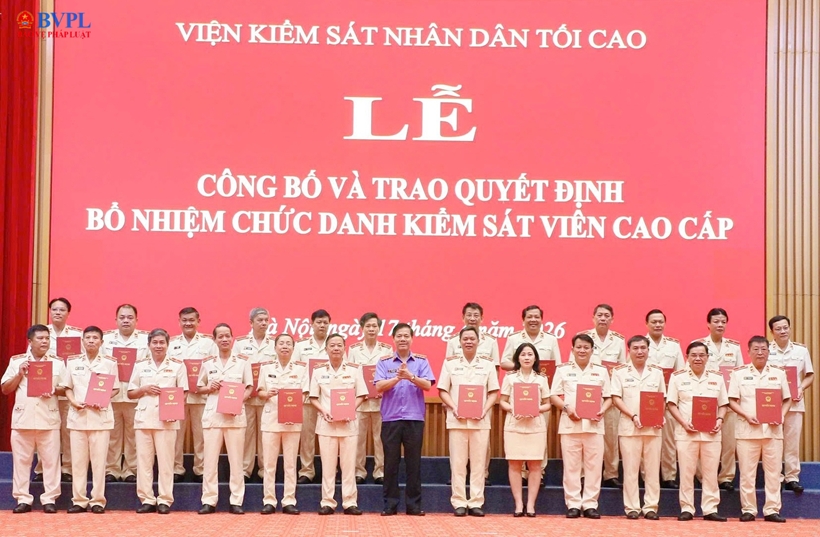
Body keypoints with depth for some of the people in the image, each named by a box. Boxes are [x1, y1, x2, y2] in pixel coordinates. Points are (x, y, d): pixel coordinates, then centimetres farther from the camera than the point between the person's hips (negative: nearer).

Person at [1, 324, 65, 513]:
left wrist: (54, 390, -13)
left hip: (49, 419, 0)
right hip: (22, 418, 0)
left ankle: (49, 499, 6)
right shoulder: (16, 361, 7)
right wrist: (19, 374, -8)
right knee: (21, 460, 3)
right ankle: (23, 499, 9)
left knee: (51, 460, 0)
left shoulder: (57, 362, 7)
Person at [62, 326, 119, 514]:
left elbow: (115, 388, 5)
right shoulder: (72, 361, 7)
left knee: (99, 459, -1)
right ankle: (79, 500, 9)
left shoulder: (110, 362, 3)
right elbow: (67, 387, 10)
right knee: (78, 459, 3)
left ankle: (98, 500, 5)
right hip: (78, 415, 2)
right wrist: (73, 401, -9)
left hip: (101, 415, -2)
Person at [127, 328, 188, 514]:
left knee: (165, 459, -1)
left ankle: (165, 500, 5)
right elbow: (130, 393, 12)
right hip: (143, 417, 2)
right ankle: (147, 499, 9)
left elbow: (183, 393, 5)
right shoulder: (140, 365, 10)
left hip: (167, 419, -2)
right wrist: (144, 389, -7)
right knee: (143, 459, 2)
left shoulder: (177, 365, 5)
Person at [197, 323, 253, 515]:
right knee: (210, 458, 0)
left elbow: (249, 388, 4)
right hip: (212, 414, 1)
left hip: (236, 414, -1)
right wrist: (209, 388, -8)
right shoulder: (207, 362, 8)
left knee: (236, 459, 1)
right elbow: (199, 388, 14)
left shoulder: (243, 361, 4)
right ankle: (209, 501, 6)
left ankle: (236, 501, 6)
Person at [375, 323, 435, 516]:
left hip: (415, 418, 0)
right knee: (391, 462, 3)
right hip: (390, 418, 0)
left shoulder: (421, 361, 5)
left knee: (414, 462, 4)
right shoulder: (384, 361, 5)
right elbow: (379, 387, -6)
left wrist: (410, 376, -22)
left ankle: (413, 505, 11)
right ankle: (390, 504, 11)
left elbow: (427, 385, -6)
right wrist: (397, 378, -23)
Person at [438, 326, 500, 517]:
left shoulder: (487, 363, 8)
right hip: (457, 419, 0)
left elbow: (493, 392, 7)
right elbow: (443, 390, 5)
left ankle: (476, 503, 7)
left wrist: (485, 410, -8)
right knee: (457, 462, 0)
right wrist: (454, 408, -9)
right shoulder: (450, 363, 7)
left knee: (478, 462, 1)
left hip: (480, 420, 1)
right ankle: (459, 503, 5)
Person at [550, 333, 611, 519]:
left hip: (594, 424, 1)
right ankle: (573, 504, 6)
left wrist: (602, 411, -9)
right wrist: (567, 408, -13)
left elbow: (608, 397, 10)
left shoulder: (601, 371, 11)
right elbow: (554, 395, 3)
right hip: (570, 423, -1)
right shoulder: (563, 369, 7)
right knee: (571, 465, 0)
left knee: (593, 465, 1)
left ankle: (590, 504, 7)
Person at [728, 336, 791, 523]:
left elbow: (787, 399, 12)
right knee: (747, 472, 1)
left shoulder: (778, 373, 9)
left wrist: (781, 416, -6)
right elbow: (732, 401, 1)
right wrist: (746, 416, -13)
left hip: (773, 429, 2)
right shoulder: (739, 373, 3)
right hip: (747, 429, -2)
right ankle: (748, 510, 10)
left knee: (773, 471, 3)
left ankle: (772, 510, 10)